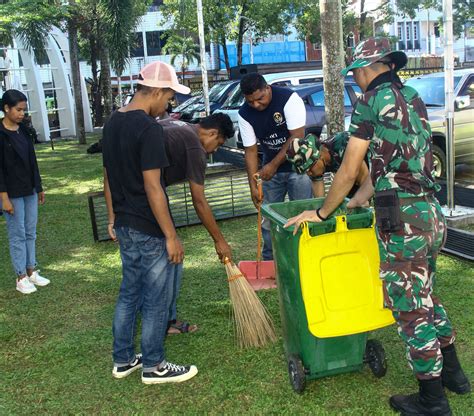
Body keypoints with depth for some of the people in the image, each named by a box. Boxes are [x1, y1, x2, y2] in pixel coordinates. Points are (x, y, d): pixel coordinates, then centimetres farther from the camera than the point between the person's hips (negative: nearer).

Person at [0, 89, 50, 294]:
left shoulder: (24, 130, 7)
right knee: (17, 235, 2)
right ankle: (21, 278, 12)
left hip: (30, 190, 6)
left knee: (31, 232, 12)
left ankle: (31, 272, 22)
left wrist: (39, 187, 15)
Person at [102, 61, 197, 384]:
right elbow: (152, 187, -22)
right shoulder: (149, 128, -20)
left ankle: (123, 360, 31)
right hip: (149, 231, -9)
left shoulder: (112, 124, 7)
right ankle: (153, 366, 20)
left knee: (130, 293, 19)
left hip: (125, 226, 9)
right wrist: (171, 236, -17)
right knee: (156, 300, 6)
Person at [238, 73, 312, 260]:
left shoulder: (289, 99, -19)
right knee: (267, 218, 6)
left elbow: (297, 136, -21)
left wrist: (274, 165, -19)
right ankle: (269, 262, 19)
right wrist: (253, 185, -13)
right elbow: (251, 150, -6)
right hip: (270, 168, 4)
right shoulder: (245, 114, -7)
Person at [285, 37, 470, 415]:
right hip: (432, 213, 8)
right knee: (426, 298, 24)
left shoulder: (371, 102, -8)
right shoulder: (414, 100, 15)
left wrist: (322, 213, 6)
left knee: (411, 309, 5)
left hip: (402, 220, -8)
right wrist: (358, 199, 24)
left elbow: (348, 172, -6)